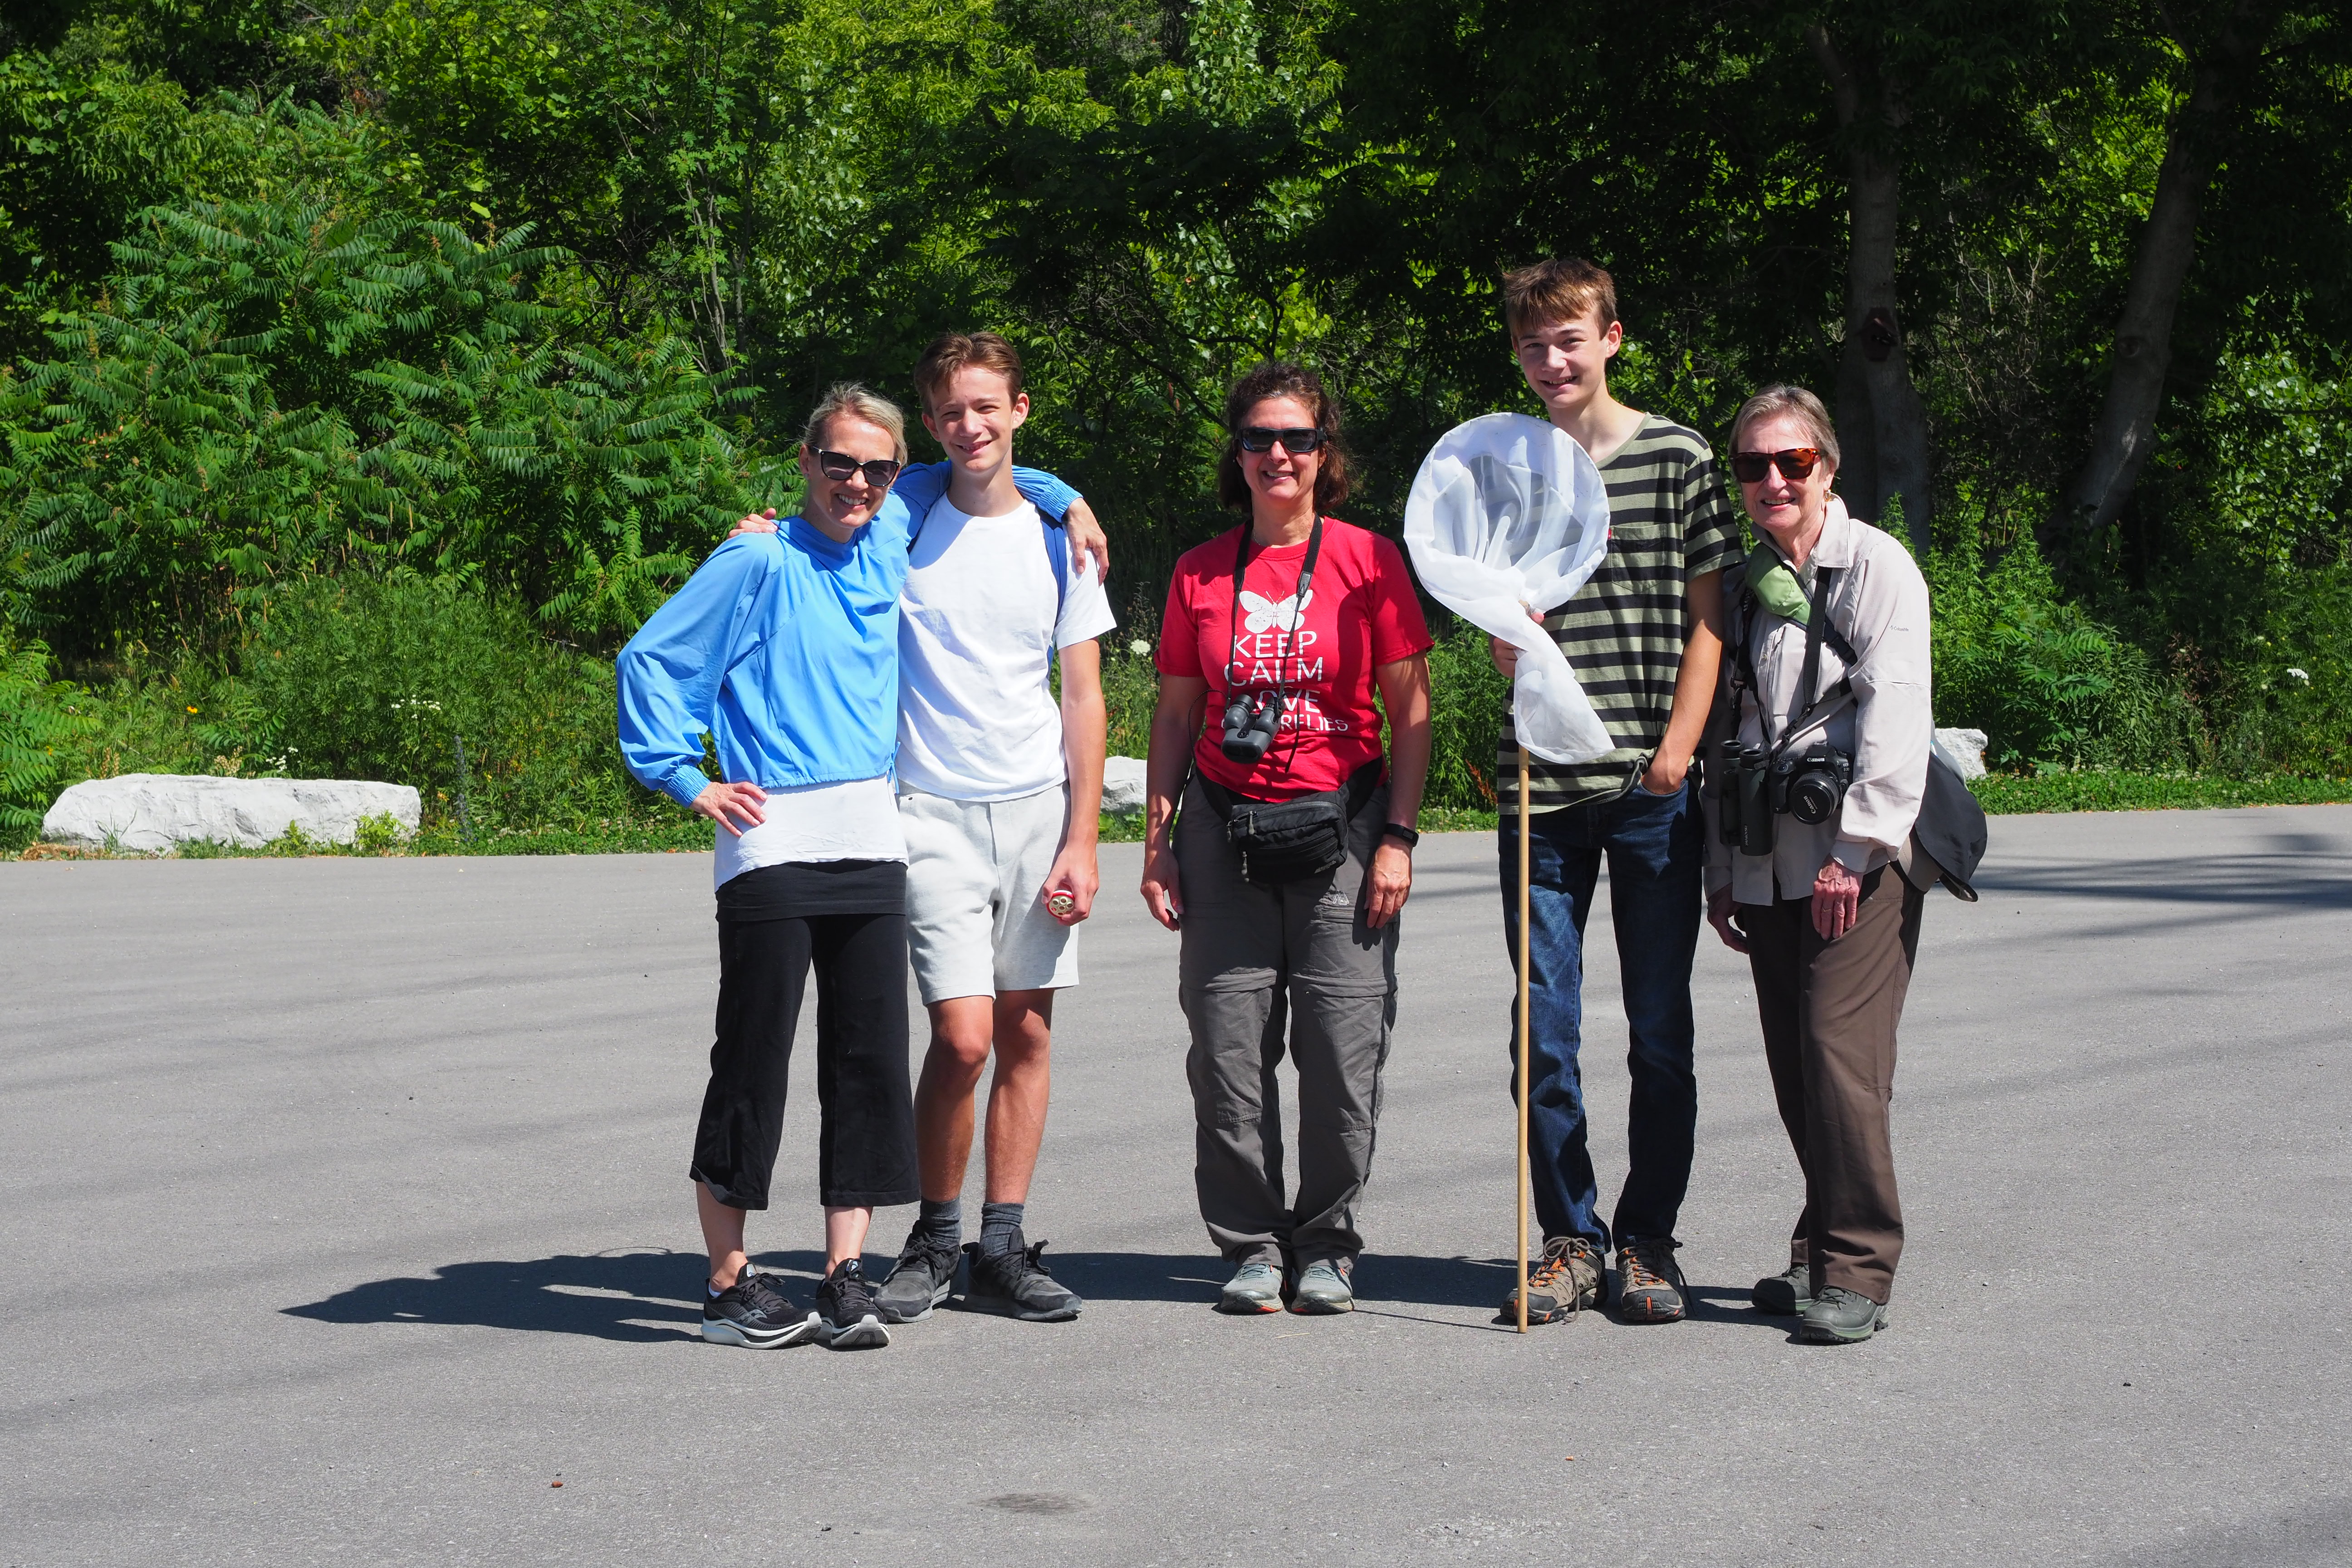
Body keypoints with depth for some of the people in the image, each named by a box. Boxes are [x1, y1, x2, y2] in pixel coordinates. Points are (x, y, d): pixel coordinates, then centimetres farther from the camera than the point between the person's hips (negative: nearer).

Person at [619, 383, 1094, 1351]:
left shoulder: (891, 539, 14)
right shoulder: (761, 561, -2)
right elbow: (650, 660, 0)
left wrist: (1062, 499, 25)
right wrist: (686, 780, -3)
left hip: (872, 837, 5)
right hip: (771, 839, -5)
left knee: (871, 1062, 2)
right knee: (753, 1063, -2)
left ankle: (845, 1276, 8)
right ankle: (729, 1285, 6)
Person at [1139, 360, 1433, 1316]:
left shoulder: (1369, 560, 2)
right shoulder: (1200, 573, 9)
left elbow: (1409, 710, 1)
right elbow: (1176, 715, 13)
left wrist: (1398, 836, -6)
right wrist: (1157, 841, 6)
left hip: (1340, 825, -2)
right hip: (1226, 826, 2)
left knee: (1343, 1049, -4)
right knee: (1227, 1048, -1)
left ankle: (1326, 1246, 12)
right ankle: (1252, 1247, 12)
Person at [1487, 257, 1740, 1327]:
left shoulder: (1676, 457, 5)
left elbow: (1707, 616, 4)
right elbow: (1509, 652, 7)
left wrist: (1679, 744, -7)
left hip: (1654, 788, -1)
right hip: (1543, 787, 1)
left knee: (1660, 1027, 3)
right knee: (1543, 1029, 2)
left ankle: (1648, 1241, 13)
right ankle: (1569, 1238, 13)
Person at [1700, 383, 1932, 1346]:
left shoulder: (1874, 565, -3)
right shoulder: (1742, 585, 17)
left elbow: (1895, 713, -11)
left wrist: (1856, 849, -17)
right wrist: (1721, 867, 17)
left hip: (1860, 855, -6)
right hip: (1768, 860, 6)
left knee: (1841, 1048, -13)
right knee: (1793, 1063, 6)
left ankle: (1856, 1270, -8)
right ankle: (1823, 1251, 17)